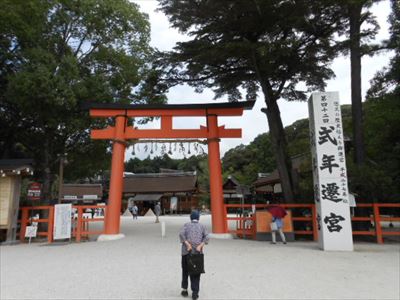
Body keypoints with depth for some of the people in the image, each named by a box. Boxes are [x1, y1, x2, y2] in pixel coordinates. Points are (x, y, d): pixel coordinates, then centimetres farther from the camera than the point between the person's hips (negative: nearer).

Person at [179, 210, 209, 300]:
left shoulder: (186, 225, 7)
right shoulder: (202, 226, 10)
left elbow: (181, 234, -12)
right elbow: (206, 237, -6)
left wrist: (188, 244, -15)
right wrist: (200, 246, -12)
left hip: (186, 251, 0)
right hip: (198, 252, 0)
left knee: (185, 270, 17)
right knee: (196, 272, 7)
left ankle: (185, 290, 25)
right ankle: (195, 293, 3)